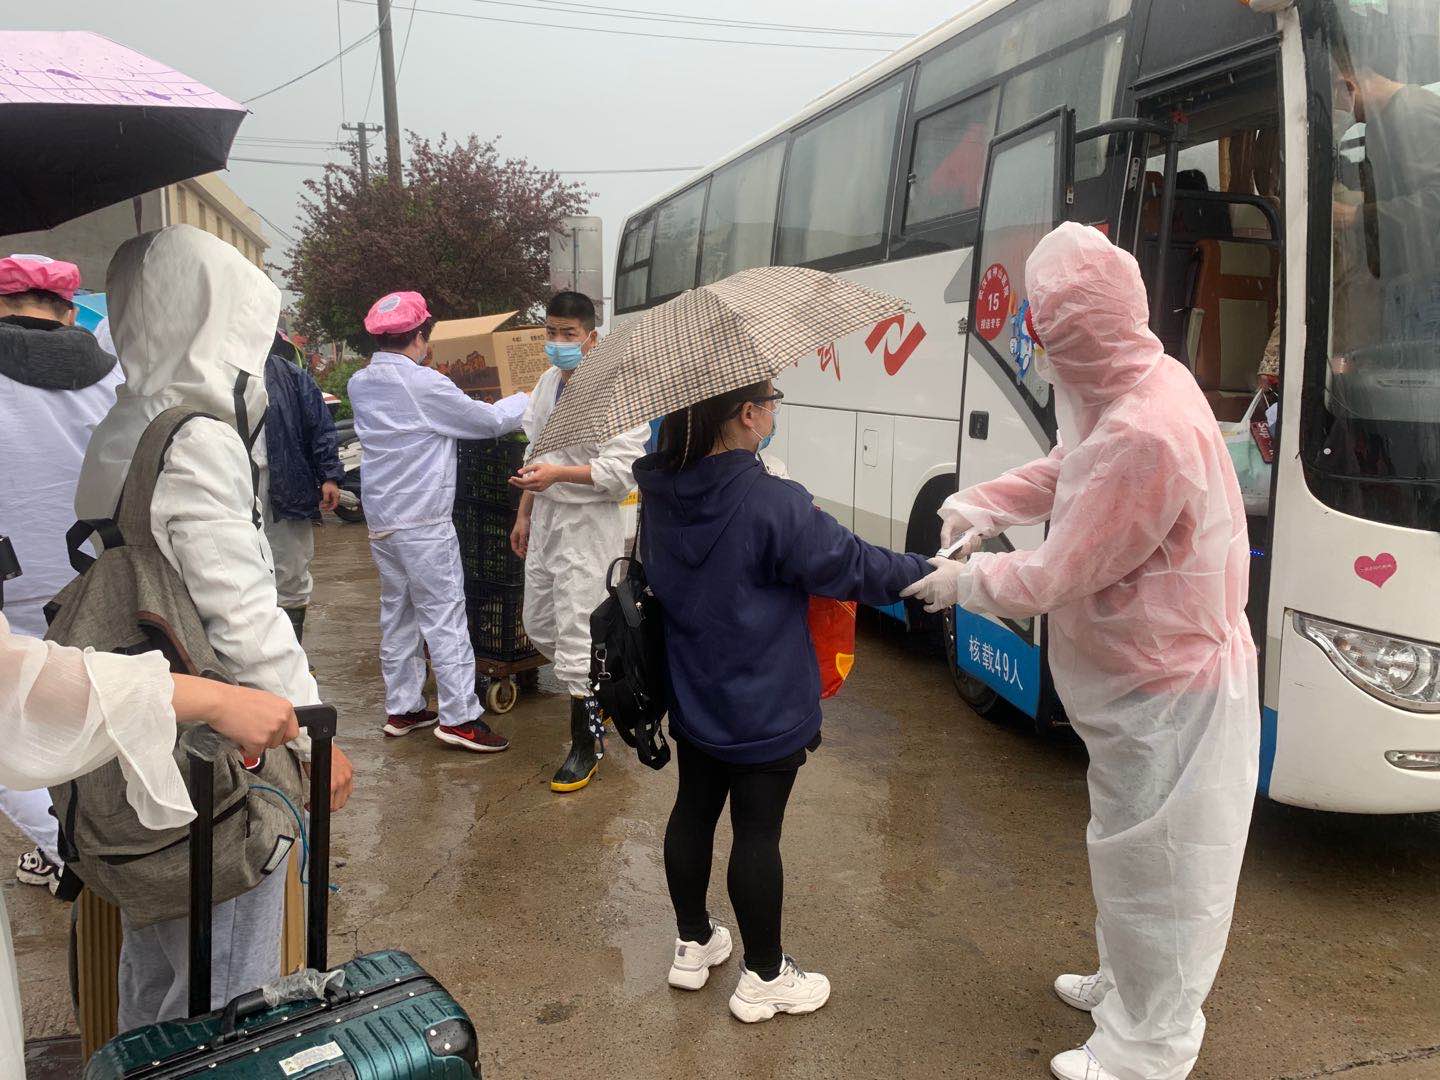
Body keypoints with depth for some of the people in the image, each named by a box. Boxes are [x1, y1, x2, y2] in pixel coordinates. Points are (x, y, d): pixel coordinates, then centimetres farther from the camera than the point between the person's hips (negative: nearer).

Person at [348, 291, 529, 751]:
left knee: (396, 614, 14)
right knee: (444, 614, -3)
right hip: (422, 520, -8)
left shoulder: (360, 384, 7)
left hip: (380, 519, 8)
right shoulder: (423, 384, -16)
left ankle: (402, 708, 21)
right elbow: (489, 421, -8)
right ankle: (458, 716, 0)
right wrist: (526, 398, 9)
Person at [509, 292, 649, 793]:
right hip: (547, 518, 9)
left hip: (587, 526, -9)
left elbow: (624, 469, -19)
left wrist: (560, 473, -26)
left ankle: (585, 742, 11)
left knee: (576, 638, -4)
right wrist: (525, 514, 20)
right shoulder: (548, 383, 11)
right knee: (539, 627, 16)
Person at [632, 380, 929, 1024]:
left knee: (694, 810, 20)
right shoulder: (772, 505, -27)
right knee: (757, 832, 6)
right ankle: (763, 979, 23)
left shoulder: (662, 493, -5)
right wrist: (932, 575, -3)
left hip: (692, 699, 7)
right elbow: (852, 566, -19)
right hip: (764, 711, -7)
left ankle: (693, 945, 38)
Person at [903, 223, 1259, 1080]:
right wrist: (986, 505, 2)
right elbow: (1065, 472, 15)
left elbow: (1054, 579, -25)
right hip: (1152, 678, 10)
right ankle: (1127, 983, 47)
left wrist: (964, 583, -8)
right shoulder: (1137, 385, -3)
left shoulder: (1143, 436, -33)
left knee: (1155, 866, 8)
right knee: (1135, 852, 26)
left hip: (1169, 694, -10)